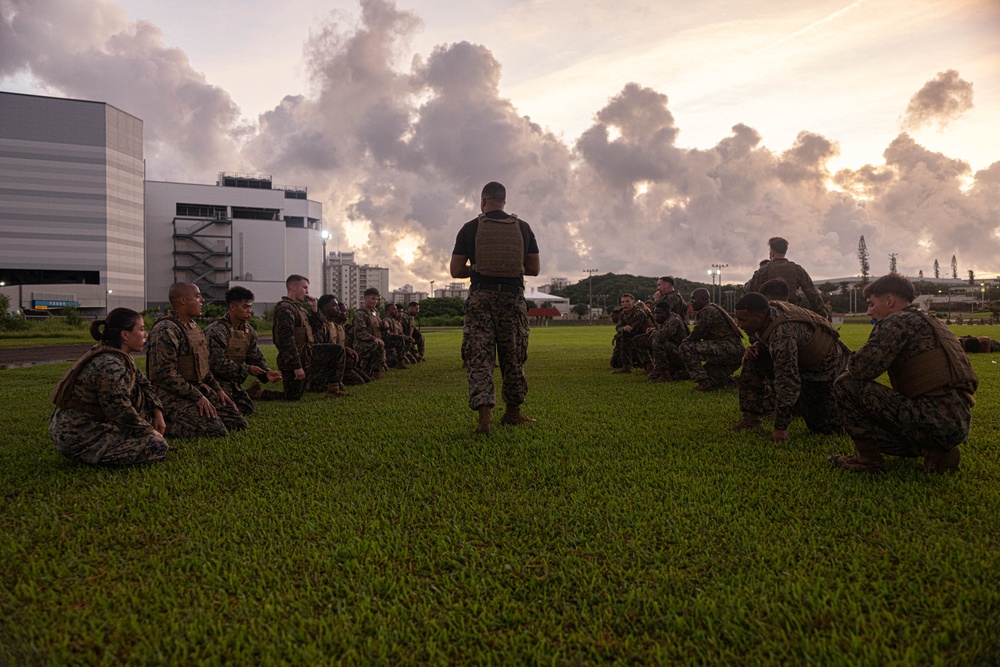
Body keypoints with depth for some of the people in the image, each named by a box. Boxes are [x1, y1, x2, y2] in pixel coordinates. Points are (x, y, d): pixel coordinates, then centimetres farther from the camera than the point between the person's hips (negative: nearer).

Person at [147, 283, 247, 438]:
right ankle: (162, 424, -6)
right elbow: (166, 374, -22)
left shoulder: (194, 326, 15)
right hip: (172, 394, -9)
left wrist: (218, 389, 10)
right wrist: (197, 397, -21)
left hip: (199, 388, 9)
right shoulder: (166, 330, -16)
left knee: (238, 423, 0)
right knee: (215, 430, -26)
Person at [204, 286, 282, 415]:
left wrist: (266, 372, -13)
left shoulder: (248, 330, 3)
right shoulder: (217, 331, -21)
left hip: (233, 382, 7)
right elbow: (218, 364, -25)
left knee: (249, 410, 10)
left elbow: (256, 357, 7)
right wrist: (247, 370, -21)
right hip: (216, 382, -7)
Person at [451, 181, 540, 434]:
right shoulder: (522, 227, 6)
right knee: (513, 357, 13)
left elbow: (456, 270, 0)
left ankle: (484, 414, -14)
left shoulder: (470, 228, 1)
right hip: (513, 297, 2)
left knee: (478, 358, -1)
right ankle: (512, 412, 23)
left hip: (481, 297, -2)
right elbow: (535, 269, 8)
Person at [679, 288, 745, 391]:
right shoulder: (713, 309, 23)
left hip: (728, 350, -11)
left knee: (686, 347, -18)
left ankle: (705, 383, -17)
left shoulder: (707, 311, -9)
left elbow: (695, 336, -11)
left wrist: (684, 342, 7)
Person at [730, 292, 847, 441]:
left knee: (824, 427, -4)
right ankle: (751, 419, -2)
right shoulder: (770, 308, -12)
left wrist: (780, 428, -34)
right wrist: (754, 346, -14)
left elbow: (788, 383, -39)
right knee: (752, 360, -10)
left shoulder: (782, 334, -40)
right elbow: (764, 340, 11)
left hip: (824, 368, -8)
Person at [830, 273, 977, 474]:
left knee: (847, 384, -7)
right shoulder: (931, 322, 23)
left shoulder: (897, 321, -7)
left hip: (932, 420, -10)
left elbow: (860, 369, -19)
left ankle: (867, 458, 0)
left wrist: (855, 358, 5)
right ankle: (936, 453, 10)